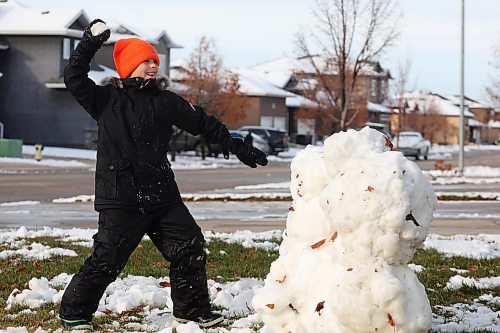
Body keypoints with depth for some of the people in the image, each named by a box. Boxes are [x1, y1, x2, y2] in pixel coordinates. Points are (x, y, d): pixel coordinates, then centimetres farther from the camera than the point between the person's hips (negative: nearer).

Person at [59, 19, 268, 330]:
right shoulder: (107, 99, 4)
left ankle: (192, 308, 20)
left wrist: (238, 147, 17)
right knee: (107, 258, -8)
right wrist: (89, 44, -14)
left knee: (190, 246, 3)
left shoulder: (165, 101, 12)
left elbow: (203, 123, 16)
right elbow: (74, 78, -7)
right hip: (121, 199, -4)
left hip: (162, 194, 4)